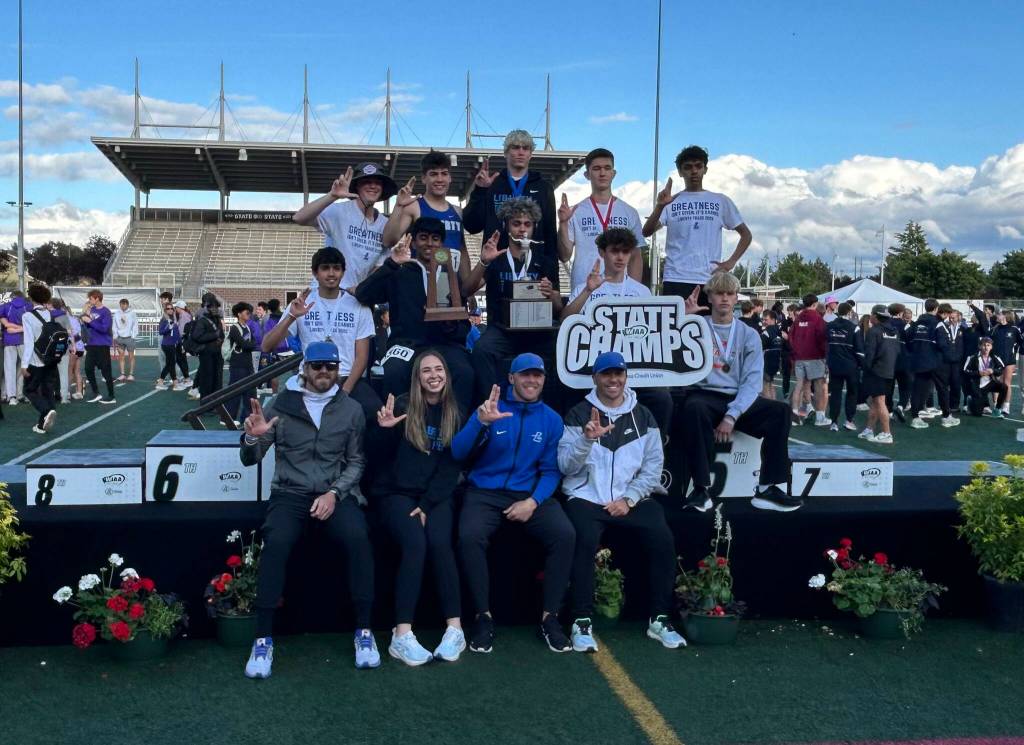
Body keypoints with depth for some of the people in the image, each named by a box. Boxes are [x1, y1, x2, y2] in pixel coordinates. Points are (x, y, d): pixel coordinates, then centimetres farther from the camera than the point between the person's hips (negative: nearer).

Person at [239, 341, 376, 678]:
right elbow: (249, 459, 5)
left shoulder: (351, 409, 6)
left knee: (358, 537, -29)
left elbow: (356, 461, 6)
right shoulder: (280, 403, 4)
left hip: (335, 492, 1)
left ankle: (363, 629, -15)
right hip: (290, 492, 0)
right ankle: (264, 638, -19)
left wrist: (334, 493, -11)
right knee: (276, 542, -31)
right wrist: (253, 437, -18)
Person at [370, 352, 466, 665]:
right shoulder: (403, 405, 1)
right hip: (397, 492, -2)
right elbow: (375, 449, -2)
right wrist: (382, 428, -23)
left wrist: (427, 504, -9)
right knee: (415, 544, -28)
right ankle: (402, 635, -30)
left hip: (437, 495, 2)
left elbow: (452, 466, 2)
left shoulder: (455, 414, 8)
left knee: (440, 542, -27)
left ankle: (455, 629, -25)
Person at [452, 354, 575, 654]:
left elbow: (551, 470, 4)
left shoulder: (551, 419, 7)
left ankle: (550, 617, -10)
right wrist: (481, 422, -28)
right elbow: (458, 453, -10)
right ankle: (483, 616, -13)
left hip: (531, 494, 2)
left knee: (565, 534, -25)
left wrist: (533, 501, -14)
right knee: (469, 536, -31)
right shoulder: (490, 409, 0)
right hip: (485, 493, -1)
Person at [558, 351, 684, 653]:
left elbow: (653, 465, 6)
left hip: (631, 499, 2)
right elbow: (565, 465, -4)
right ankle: (582, 622, -19)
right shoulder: (578, 414, 4)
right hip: (586, 497, -2)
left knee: (663, 539, -21)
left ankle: (659, 619, -7)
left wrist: (628, 499, -7)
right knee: (585, 541, -31)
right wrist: (587, 439, -22)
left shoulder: (643, 416, 10)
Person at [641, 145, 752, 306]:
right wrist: (660, 206, -21)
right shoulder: (671, 202, 8)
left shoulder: (720, 201, 12)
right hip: (676, 280, -1)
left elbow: (746, 234, 16)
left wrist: (731, 262, 2)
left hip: (710, 281, 2)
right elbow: (646, 233, -5)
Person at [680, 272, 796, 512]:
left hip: (739, 399, 3)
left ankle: (769, 489, -23)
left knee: (779, 410, -22)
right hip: (706, 396, -2)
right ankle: (701, 490, -33)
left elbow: (752, 380, -1)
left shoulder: (748, 335, 10)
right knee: (694, 408, -37)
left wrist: (732, 415, -17)